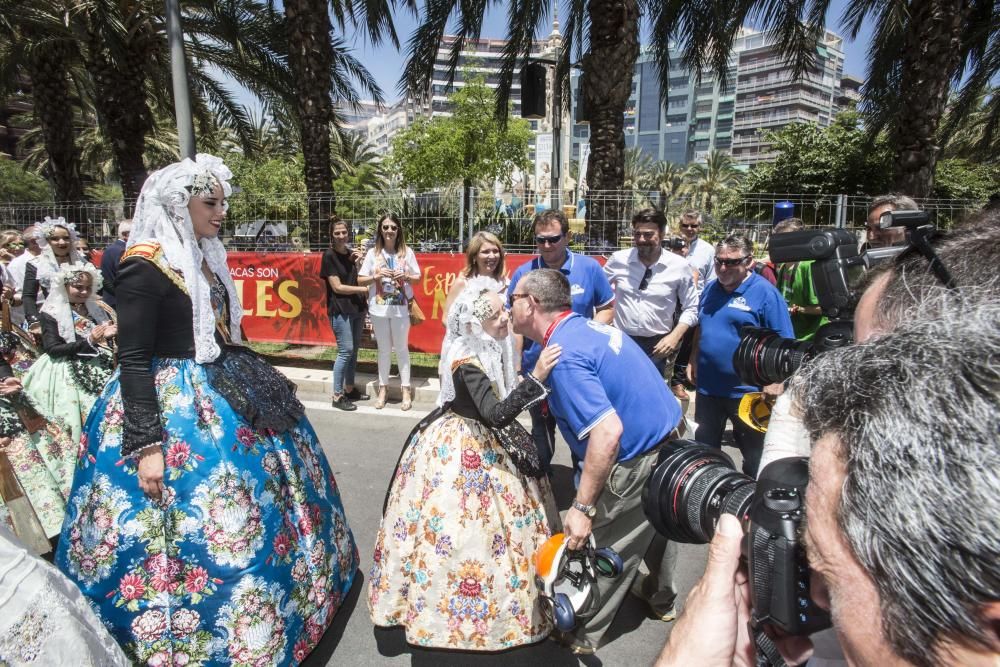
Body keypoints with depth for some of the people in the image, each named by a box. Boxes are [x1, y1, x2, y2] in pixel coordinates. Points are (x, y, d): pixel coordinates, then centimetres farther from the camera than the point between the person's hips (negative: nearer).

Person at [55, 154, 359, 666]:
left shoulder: (205, 258, 7)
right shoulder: (144, 267, -17)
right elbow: (133, 362, -19)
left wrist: (247, 380, 21)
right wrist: (146, 446, -22)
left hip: (221, 394, 9)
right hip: (173, 405, -9)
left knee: (257, 498, 19)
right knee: (194, 520, 0)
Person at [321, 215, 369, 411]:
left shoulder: (351, 253, 11)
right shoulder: (329, 255, -7)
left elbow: (359, 279, 11)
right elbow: (337, 287, -13)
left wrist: (359, 262, -4)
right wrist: (364, 289, -12)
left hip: (357, 307, 7)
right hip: (340, 309, -7)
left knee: (354, 350, 11)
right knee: (345, 350, -8)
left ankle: (349, 389, 24)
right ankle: (337, 396, 1)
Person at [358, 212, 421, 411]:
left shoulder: (407, 252, 0)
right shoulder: (373, 253, 1)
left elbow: (418, 277, 6)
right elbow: (360, 280, 2)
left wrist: (406, 276, -14)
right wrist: (377, 276, -14)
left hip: (401, 308, -1)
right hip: (379, 308, 1)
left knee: (401, 349, 8)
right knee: (384, 350, 11)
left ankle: (406, 390, 16)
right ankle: (383, 388, 23)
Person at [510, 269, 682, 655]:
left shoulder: (564, 356, -26)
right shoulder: (583, 326, 3)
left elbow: (608, 431, -34)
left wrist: (582, 507, -27)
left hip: (641, 464, -9)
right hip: (670, 442, 9)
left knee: (603, 549, 8)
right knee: (649, 529, 29)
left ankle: (581, 636, 28)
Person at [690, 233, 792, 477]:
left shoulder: (765, 293, -12)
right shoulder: (710, 288, 7)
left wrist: (775, 383, -19)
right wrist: (693, 361, 14)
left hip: (746, 390, -5)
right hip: (707, 385, 6)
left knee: (754, 452, 13)